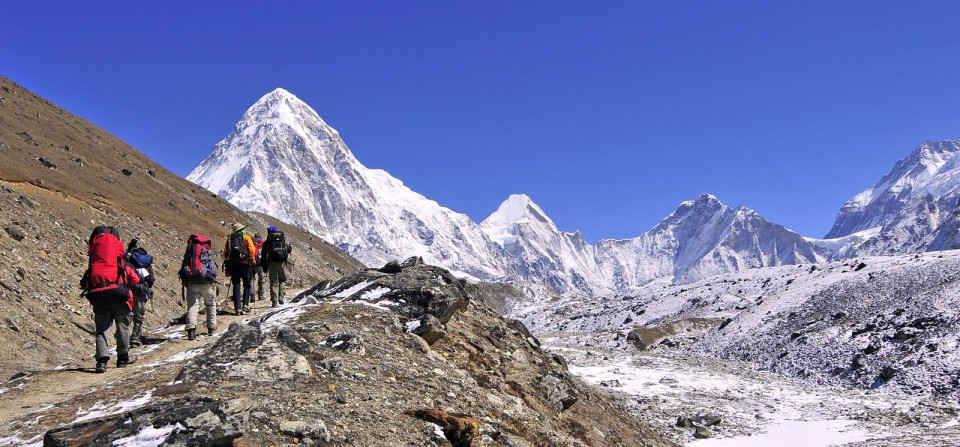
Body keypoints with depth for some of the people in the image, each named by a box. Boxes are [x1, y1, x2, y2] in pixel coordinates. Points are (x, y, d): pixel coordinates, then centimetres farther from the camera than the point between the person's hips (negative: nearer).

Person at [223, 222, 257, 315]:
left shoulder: (229, 238, 16)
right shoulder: (246, 237, 4)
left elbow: (225, 252, 11)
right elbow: (252, 249, -8)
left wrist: (228, 261, 18)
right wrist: (252, 260, 2)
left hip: (232, 264, 3)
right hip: (244, 263, -3)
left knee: (236, 286, 6)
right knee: (247, 285, 11)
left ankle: (237, 308, 2)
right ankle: (245, 305, 2)